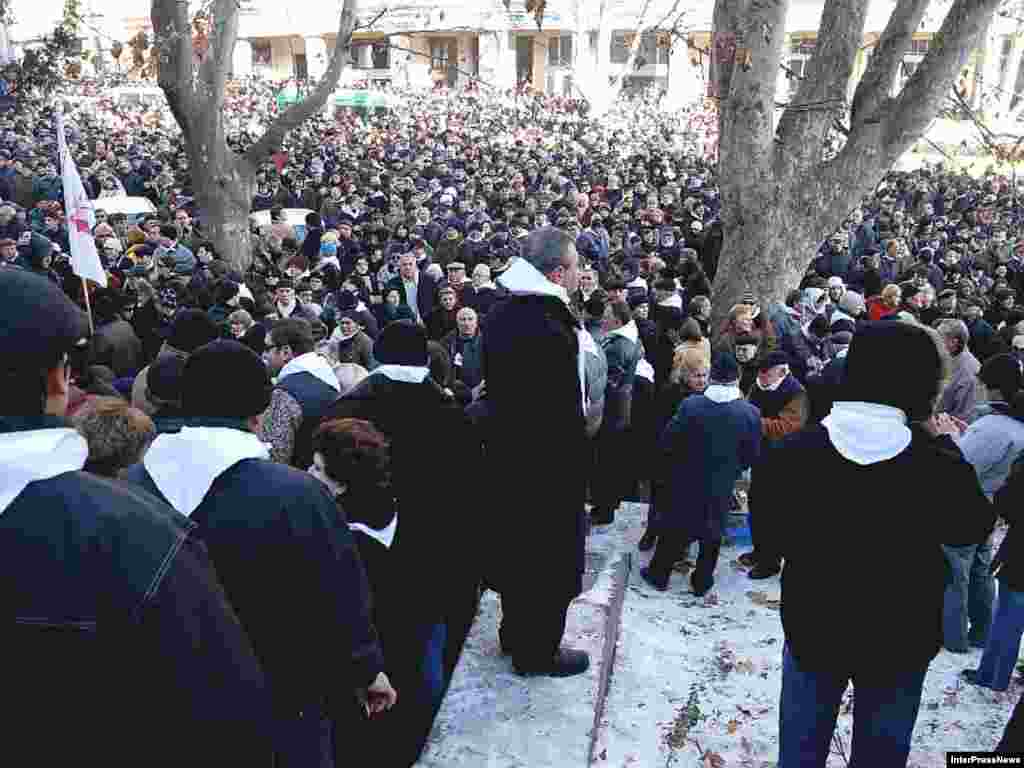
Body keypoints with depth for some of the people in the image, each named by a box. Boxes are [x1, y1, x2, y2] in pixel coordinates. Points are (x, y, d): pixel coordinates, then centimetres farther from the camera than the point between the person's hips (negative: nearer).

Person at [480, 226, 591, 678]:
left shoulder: (500, 314, 4)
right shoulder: (550, 329, -26)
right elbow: (566, 414, -25)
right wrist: (575, 472, -16)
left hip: (505, 451, 9)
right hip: (549, 464, -9)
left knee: (517, 543, 22)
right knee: (551, 556, 9)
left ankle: (515, 632, 40)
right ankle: (538, 651, 25)